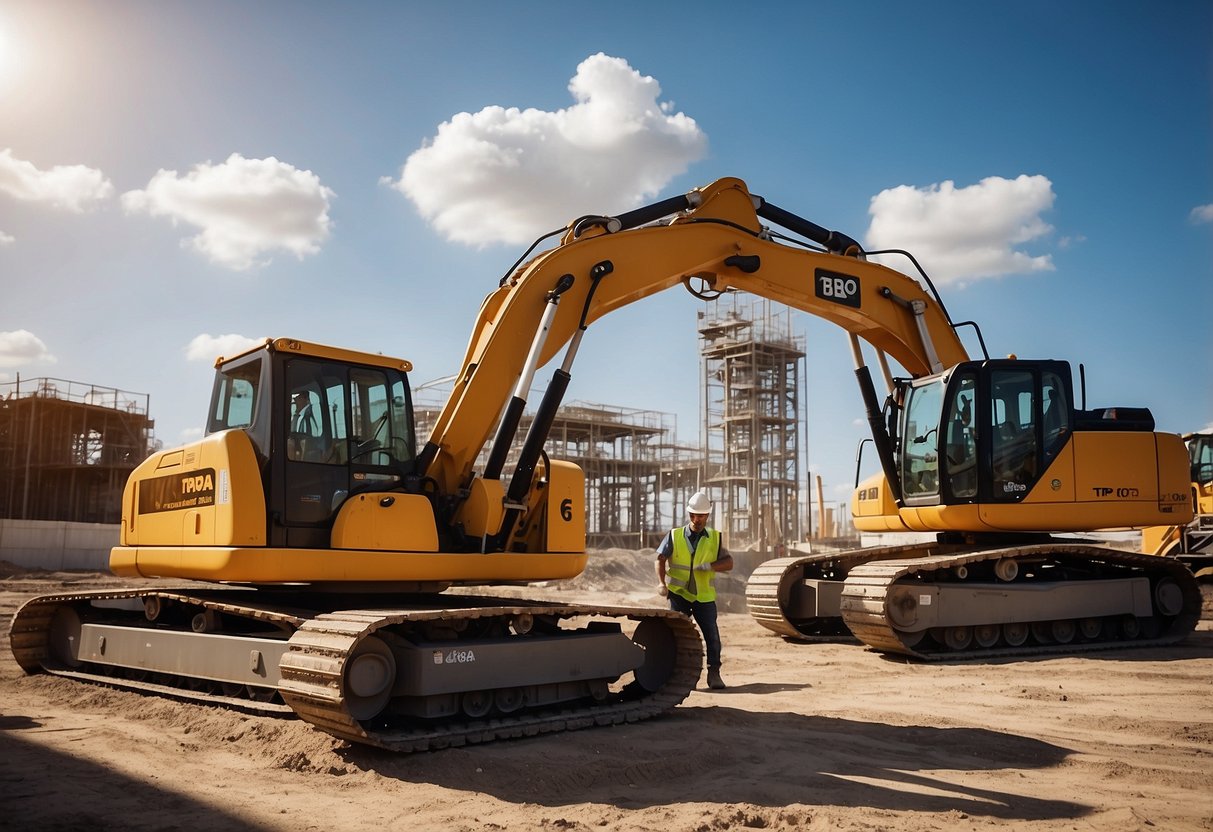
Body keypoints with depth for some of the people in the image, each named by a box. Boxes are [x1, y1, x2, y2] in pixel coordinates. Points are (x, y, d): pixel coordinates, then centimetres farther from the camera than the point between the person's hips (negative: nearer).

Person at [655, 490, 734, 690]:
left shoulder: (715, 538, 5)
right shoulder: (674, 536, 2)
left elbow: (728, 562, -1)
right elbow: (660, 560, -3)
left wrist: (710, 566, -20)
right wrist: (662, 583, -18)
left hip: (704, 596, 1)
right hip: (679, 594, -1)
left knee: (711, 634, -3)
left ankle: (714, 673, 9)